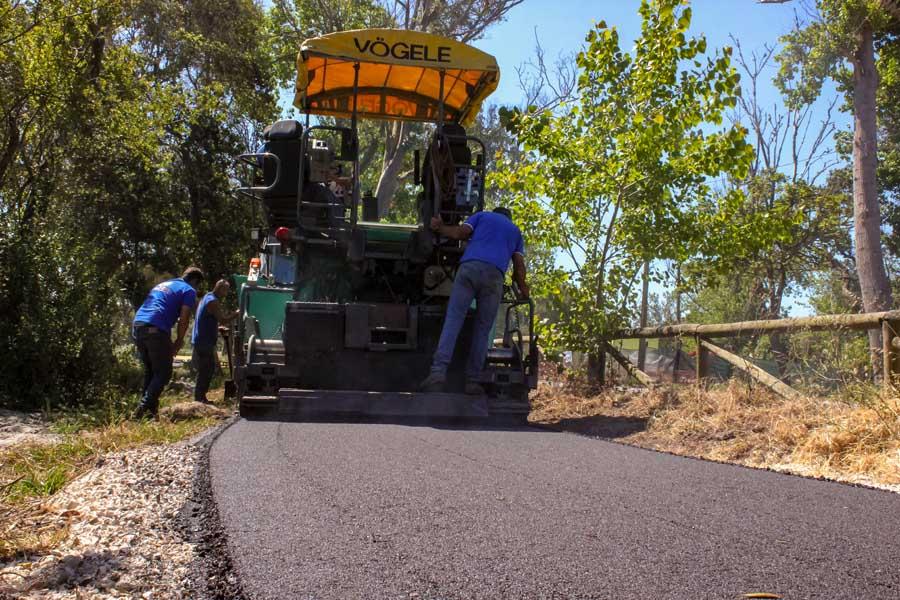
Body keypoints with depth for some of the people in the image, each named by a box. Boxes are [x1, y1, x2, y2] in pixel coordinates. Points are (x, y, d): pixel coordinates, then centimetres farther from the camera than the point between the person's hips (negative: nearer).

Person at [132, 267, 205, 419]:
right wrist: (178, 342, 8)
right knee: (163, 372, -1)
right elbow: (183, 319, -4)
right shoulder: (189, 290, 7)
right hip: (155, 329, -8)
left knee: (149, 371, 18)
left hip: (137, 325, 8)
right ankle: (145, 408, -14)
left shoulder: (163, 284, 30)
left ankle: (149, 409, 17)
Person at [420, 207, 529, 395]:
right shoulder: (515, 231, 32)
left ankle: (439, 370, -23)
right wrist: (523, 290, 34)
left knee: (453, 320, -7)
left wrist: (439, 228, 27)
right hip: (495, 275, 1)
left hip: (469, 267, -1)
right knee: (482, 330, 5)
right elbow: (519, 266, 21)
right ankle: (473, 380, -2)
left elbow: (460, 233, 12)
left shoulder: (482, 216, 28)